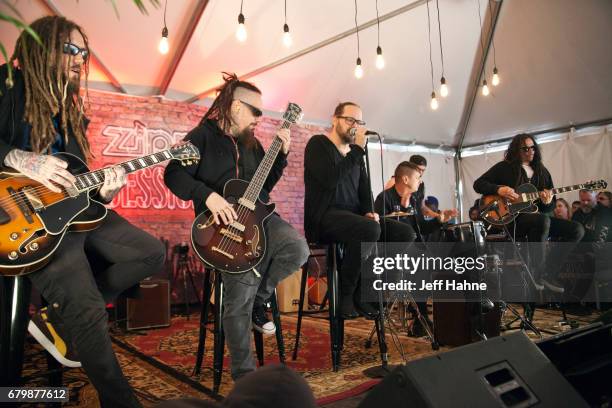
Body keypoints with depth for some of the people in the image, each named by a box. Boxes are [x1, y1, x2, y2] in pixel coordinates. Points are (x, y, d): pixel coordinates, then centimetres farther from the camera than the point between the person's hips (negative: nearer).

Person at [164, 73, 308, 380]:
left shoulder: (251, 141, 19)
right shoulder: (202, 136, -2)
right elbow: (174, 175, -12)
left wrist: (282, 153, 9)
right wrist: (208, 196, -25)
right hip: (224, 222, -6)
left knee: (298, 249, -22)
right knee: (244, 284, -19)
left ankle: (259, 299, 5)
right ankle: (244, 372, 0)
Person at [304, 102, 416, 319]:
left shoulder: (354, 152, 20)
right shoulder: (318, 144, -2)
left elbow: (364, 188, 18)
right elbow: (329, 179, -20)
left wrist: (369, 211, -3)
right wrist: (358, 150, -16)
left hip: (354, 216, 8)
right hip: (325, 216, -8)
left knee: (406, 233, -8)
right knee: (371, 230, -36)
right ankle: (345, 294, -15)